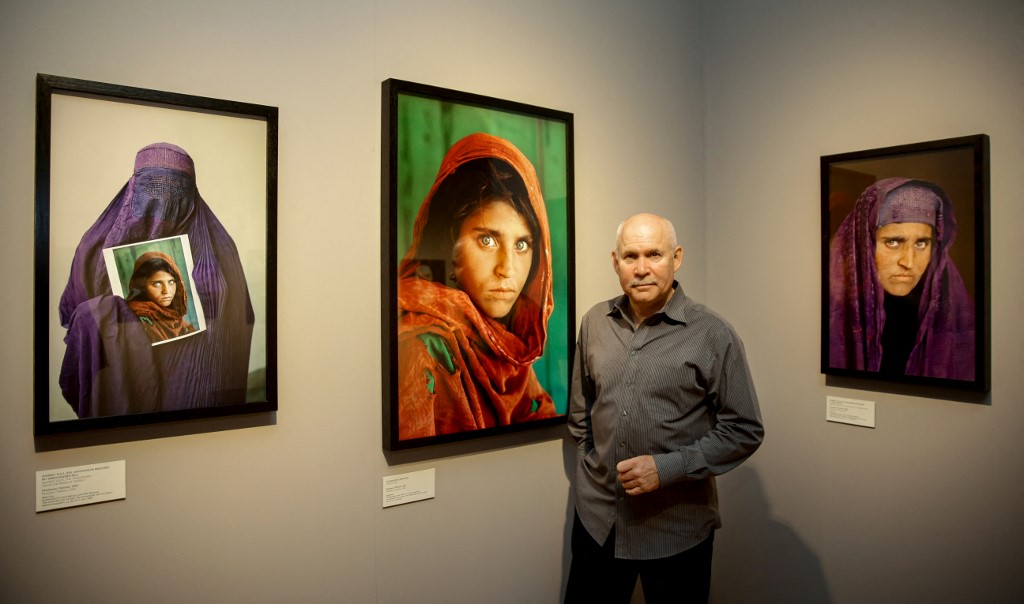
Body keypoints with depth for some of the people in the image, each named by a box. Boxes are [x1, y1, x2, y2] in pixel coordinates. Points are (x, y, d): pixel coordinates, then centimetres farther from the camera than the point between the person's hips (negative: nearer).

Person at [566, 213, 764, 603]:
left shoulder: (713, 335, -11)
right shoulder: (594, 323, 1)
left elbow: (744, 431, -9)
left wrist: (667, 468, -17)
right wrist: (590, 464, 9)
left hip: (677, 528, -3)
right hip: (597, 517, 4)